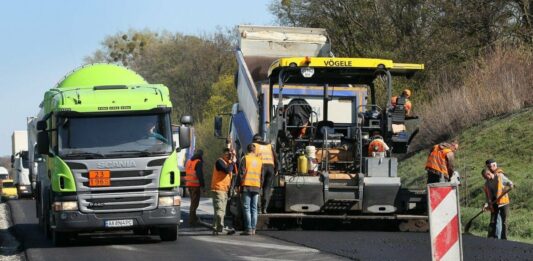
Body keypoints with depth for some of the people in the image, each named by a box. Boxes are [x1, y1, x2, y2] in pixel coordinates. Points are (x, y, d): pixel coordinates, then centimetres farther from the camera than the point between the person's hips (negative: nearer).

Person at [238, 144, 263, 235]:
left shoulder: (245, 159, -2)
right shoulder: (259, 161, 12)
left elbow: (241, 173, -8)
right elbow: (261, 175, 14)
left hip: (247, 186, -5)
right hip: (256, 187, 5)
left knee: (246, 208, -5)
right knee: (254, 208, 8)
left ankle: (248, 229, -11)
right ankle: (253, 229, 6)